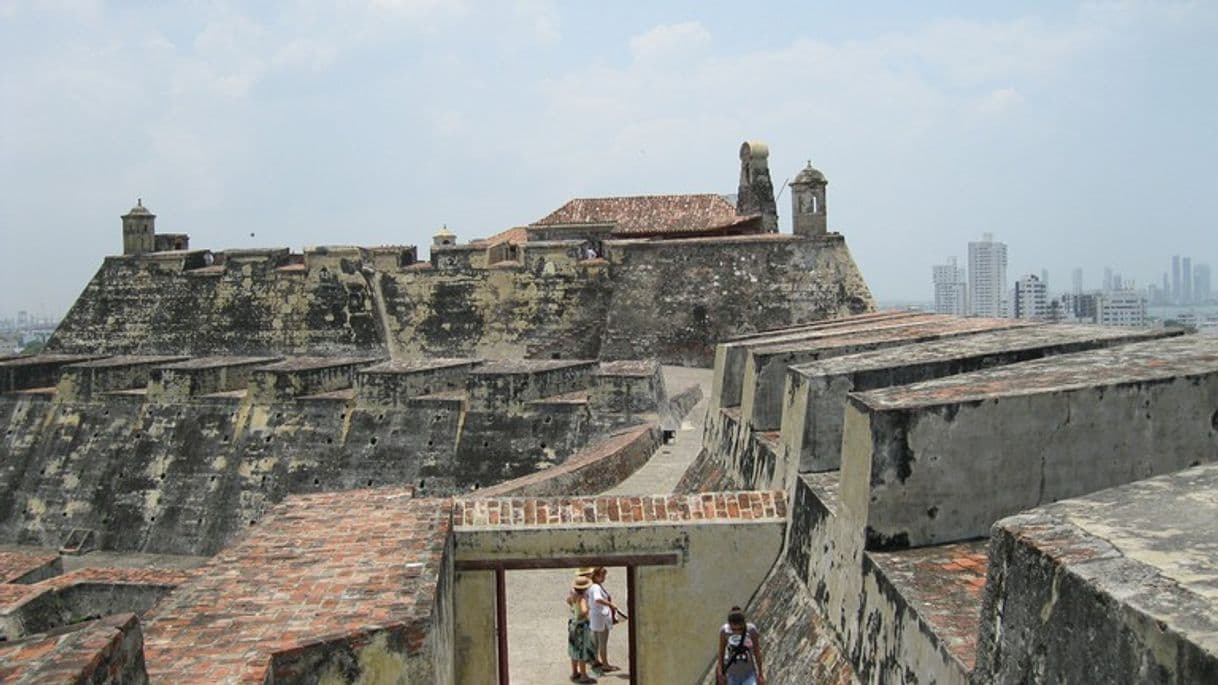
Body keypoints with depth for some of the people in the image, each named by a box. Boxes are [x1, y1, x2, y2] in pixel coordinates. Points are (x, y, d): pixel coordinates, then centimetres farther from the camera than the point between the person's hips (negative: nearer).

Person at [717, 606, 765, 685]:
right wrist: (721, 673, 4)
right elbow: (721, 651, -3)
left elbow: (757, 652, -8)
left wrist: (760, 674, -1)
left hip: (749, 674, -1)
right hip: (732, 675, 1)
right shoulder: (724, 631, -17)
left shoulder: (751, 630, -19)